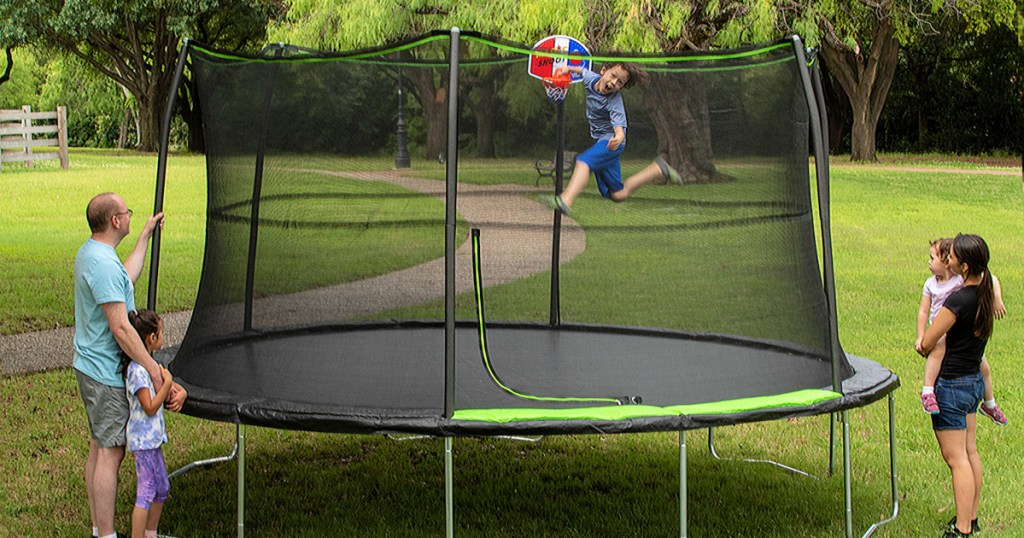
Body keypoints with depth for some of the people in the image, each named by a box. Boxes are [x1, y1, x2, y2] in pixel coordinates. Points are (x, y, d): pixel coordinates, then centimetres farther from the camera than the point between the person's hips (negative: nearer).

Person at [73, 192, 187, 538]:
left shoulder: (89, 252, 8)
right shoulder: (103, 264, -25)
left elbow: (127, 278, 27)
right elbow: (120, 328, -26)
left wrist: (146, 234, 33)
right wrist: (154, 369, -22)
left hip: (90, 367, 11)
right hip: (107, 374, -11)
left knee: (98, 449, 16)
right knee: (111, 453, -5)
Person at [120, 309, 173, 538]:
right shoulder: (138, 371, -22)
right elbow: (150, 407, -22)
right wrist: (167, 383, -19)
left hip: (152, 436, 10)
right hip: (144, 440, -10)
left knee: (162, 488, 19)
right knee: (146, 493, -5)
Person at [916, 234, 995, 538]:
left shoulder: (957, 300, -25)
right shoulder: (986, 293, -2)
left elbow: (927, 343, -16)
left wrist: (922, 348, 5)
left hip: (951, 385, -8)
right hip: (974, 381, 8)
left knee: (956, 458, -2)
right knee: (970, 452, 17)